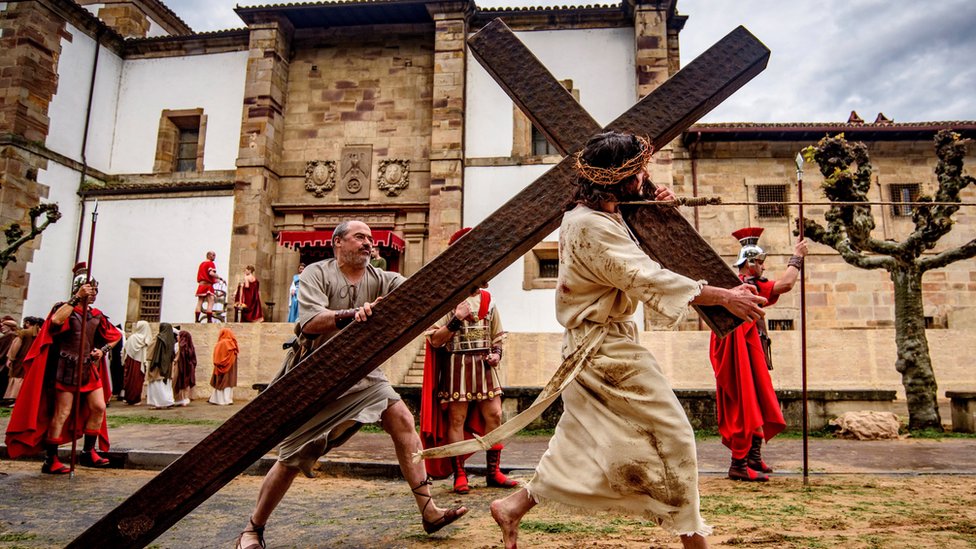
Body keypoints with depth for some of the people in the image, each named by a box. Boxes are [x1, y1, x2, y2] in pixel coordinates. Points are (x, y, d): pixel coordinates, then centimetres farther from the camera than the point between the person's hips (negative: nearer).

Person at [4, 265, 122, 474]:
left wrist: (103, 350, 4)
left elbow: (115, 336, 22)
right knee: (62, 413, -5)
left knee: (98, 407, 2)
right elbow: (56, 320, -30)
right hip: (67, 368, -6)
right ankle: (50, 460, 2)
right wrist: (77, 298, -31)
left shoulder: (97, 315, 11)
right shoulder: (65, 308, -5)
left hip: (90, 368, 6)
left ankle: (88, 452, 13)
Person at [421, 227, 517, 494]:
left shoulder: (487, 299, 12)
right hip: (456, 365, -4)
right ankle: (459, 475, 10)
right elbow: (435, 340, -8)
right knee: (456, 418, -1)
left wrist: (496, 353, 0)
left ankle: (494, 472, 13)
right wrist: (455, 319, -19)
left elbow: (497, 335, 19)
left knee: (494, 415, 2)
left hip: (484, 366, 5)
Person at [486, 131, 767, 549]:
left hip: (588, 348, 10)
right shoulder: (592, 227, -21)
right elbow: (648, 279, -25)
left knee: (580, 443, 16)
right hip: (607, 349, -10)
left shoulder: (587, 218, 11)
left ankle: (513, 507, 20)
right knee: (670, 433, 2)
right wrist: (725, 298, -20)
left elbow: (636, 260, 24)